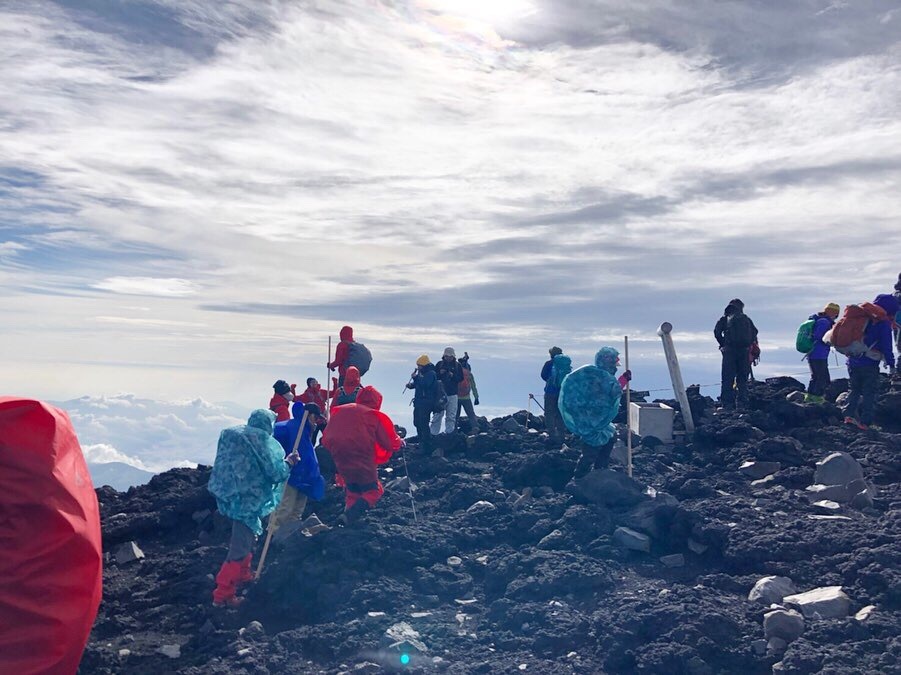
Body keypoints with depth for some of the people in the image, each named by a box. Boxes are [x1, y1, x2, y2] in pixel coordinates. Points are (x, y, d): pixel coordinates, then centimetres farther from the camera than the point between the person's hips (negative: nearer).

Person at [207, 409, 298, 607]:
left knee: (249, 533, 27)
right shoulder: (263, 441, -13)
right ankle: (223, 594, -1)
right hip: (248, 498, -8)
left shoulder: (230, 434, 8)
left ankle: (242, 573, 39)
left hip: (226, 493, 8)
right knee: (241, 544, -3)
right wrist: (288, 463, 8)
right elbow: (275, 471, -9)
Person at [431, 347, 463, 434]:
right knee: (437, 414, -1)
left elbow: (461, 378, 4)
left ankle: (449, 433, 13)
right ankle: (433, 433, 3)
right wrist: (440, 373, -12)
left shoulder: (457, 365, 6)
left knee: (451, 416, 5)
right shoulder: (440, 364, 5)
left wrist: (453, 375, -13)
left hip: (452, 393, 1)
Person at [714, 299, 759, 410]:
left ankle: (727, 403, -9)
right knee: (743, 378, 10)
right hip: (745, 351, 2)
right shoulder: (746, 318, 16)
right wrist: (749, 344, 13)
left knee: (728, 378, -2)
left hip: (730, 350, -2)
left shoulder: (725, 318, 8)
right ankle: (742, 402, 4)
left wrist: (723, 344, 5)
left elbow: (717, 332, -3)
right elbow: (754, 332, 9)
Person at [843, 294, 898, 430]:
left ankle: (849, 414, 6)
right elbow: (887, 347, -12)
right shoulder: (884, 324, -9)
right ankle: (865, 422, -3)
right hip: (870, 364, -5)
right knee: (869, 394, 2)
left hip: (852, 362, 5)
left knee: (854, 390, 18)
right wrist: (891, 364, -7)